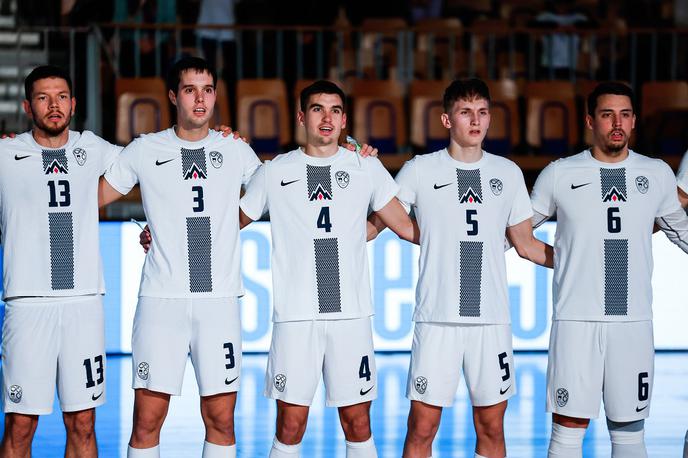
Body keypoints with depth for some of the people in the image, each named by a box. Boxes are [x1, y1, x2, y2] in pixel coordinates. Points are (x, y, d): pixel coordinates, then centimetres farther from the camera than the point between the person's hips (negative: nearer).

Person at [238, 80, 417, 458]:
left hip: (351, 313, 1)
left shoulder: (367, 168, 9)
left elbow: (406, 227, 14)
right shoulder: (274, 173, 7)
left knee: (358, 425, 3)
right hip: (295, 315, -1)